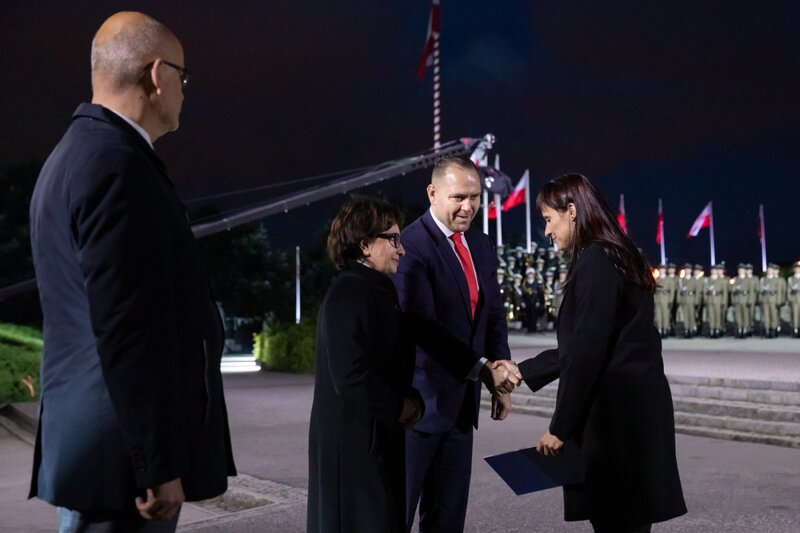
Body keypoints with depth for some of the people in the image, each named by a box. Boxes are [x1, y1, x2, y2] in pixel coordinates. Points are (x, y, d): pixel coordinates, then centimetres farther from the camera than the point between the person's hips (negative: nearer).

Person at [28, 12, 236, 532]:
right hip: (123, 454, -10)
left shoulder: (80, 152, 14)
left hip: (97, 441, 10)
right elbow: (129, 332, -23)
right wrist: (159, 465, -18)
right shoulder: (117, 163, -18)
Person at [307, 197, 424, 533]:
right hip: (353, 440, -10)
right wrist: (399, 408, -11)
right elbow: (351, 376, -25)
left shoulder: (374, 290, 14)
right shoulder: (348, 294, -18)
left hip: (374, 436, 10)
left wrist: (411, 401, 0)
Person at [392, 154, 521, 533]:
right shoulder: (412, 245, -15)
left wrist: (500, 378, 6)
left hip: (461, 399, 7)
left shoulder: (481, 246, 10)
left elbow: (494, 316, 15)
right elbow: (422, 326, -22)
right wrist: (481, 369, -22)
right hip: (418, 399, -7)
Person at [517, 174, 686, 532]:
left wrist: (560, 428, -14)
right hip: (630, 411, 10)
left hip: (615, 416, -10)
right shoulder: (614, 258, 16)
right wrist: (523, 371, 24)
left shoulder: (595, 262, -15)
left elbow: (587, 354, -19)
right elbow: (580, 347, 21)